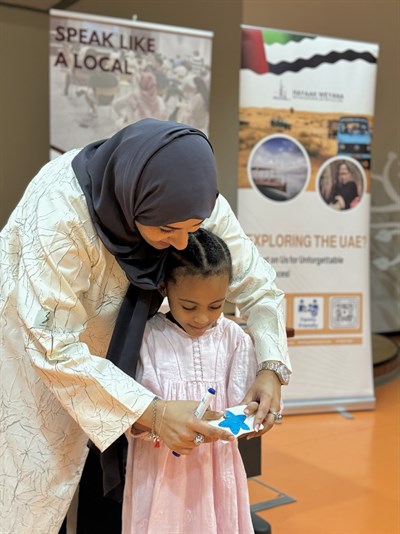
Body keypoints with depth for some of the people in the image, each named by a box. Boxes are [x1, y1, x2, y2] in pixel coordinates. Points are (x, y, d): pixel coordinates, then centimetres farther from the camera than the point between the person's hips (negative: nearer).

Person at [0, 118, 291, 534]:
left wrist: (271, 369, -25)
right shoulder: (60, 212, -37)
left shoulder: (194, 202, -22)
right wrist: (151, 413, -37)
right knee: (35, 487, 3)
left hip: (115, 344, 4)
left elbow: (256, 284, -11)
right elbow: (56, 348, -34)